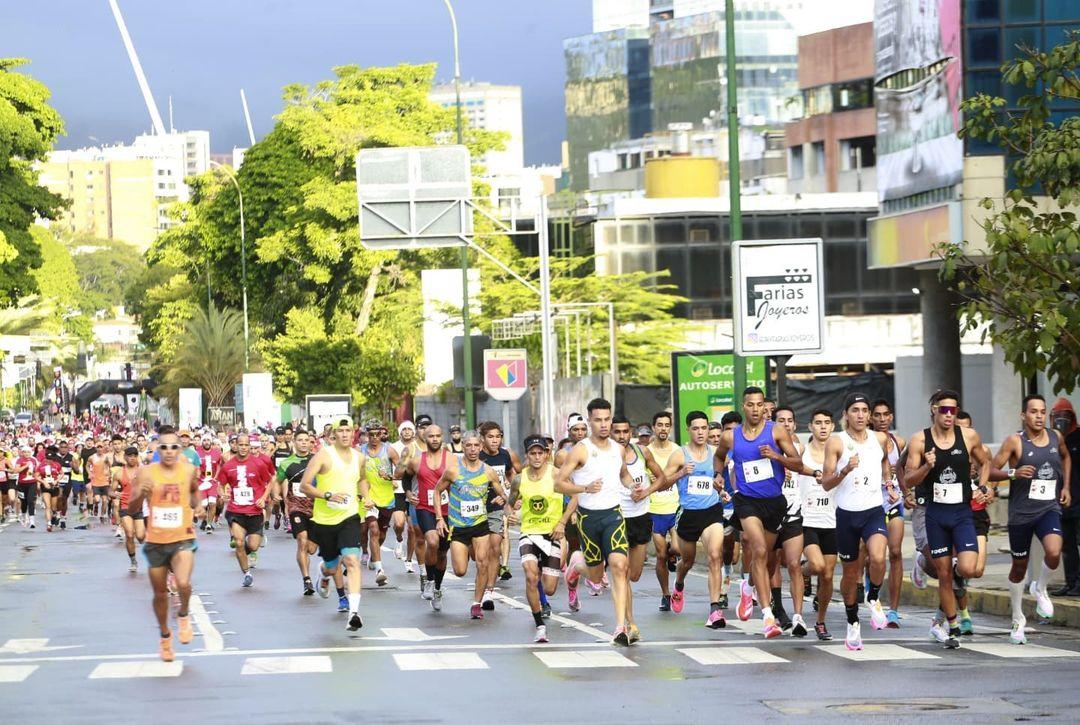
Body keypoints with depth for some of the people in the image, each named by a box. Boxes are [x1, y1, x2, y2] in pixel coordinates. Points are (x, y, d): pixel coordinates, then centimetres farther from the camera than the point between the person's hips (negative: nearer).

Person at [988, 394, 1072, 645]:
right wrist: (1014, 473, -28)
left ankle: (1040, 589, 7)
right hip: (1021, 512, -2)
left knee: (1054, 552, -25)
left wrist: (1065, 487, 17)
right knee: (1019, 567, 9)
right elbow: (991, 468, -9)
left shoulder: (1056, 437, 4)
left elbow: (1066, 457, 26)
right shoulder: (1015, 441, -9)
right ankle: (1018, 619, 27)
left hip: (1049, 509, 2)